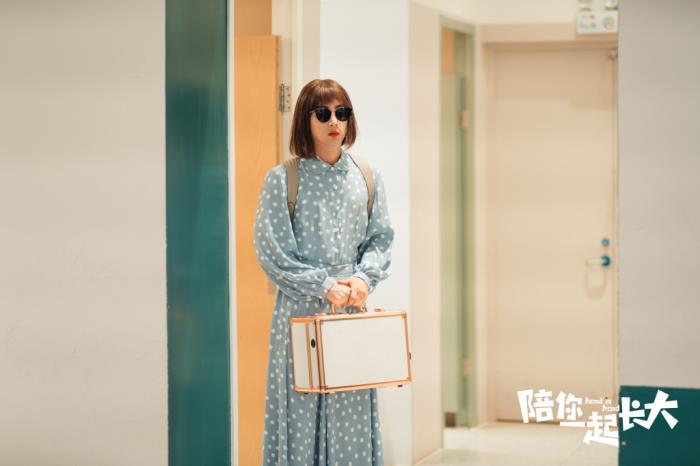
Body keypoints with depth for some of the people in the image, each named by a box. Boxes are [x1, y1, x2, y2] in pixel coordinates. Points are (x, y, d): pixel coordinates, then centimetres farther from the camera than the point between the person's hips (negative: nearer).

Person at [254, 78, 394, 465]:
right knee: (302, 405, -1)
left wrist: (364, 278, -10)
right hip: (301, 306, -3)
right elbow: (271, 249, -7)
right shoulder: (282, 179, -4)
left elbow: (380, 238, 9)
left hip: (352, 306, 3)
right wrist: (325, 286, -12)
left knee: (352, 410, 4)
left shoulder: (367, 177, 8)